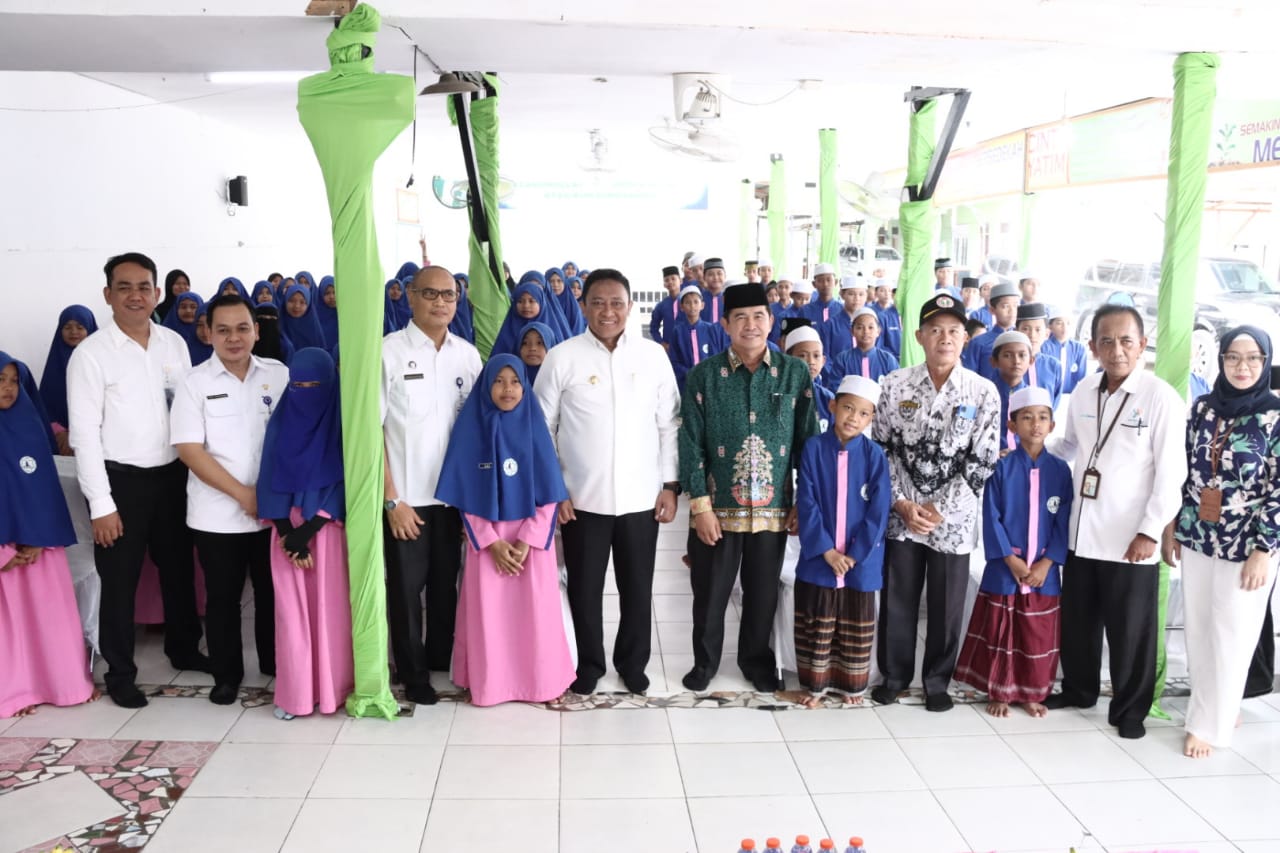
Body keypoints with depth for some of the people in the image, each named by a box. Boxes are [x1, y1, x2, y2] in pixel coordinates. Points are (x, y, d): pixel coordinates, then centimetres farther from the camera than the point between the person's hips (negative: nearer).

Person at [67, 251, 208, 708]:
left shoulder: (175, 344, 4)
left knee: (179, 568, 18)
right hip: (120, 479, -4)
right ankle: (119, 673, 24)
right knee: (119, 580, 7)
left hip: (173, 474, 4)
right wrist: (101, 504, -14)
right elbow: (84, 433, -11)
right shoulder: (91, 353, -10)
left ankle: (184, 648, 38)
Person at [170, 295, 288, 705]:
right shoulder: (194, 383, -3)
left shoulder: (279, 375, 1)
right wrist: (241, 493, -13)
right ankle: (226, 673, 26)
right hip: (217, 514, -1)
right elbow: (189, 449, -8)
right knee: (222, 597, 11)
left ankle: (275, 663, 32)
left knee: (272, 591, 13)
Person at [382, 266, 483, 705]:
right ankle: (413, 673, 24)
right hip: (405, 496, -3)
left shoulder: (468, 354, 4)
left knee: (447, 583, 15)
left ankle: (442, 659, 34)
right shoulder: (388, 351, -8)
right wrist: (391, 499, -11)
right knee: (406, 587, 7)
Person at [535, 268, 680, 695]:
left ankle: (632, 662, 34)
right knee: (585, 588, 12)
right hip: (582, 498, -1)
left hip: (641, 497, 1)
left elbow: (668, 426, 5)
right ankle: (590, 663, 33)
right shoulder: (562, 357, -5)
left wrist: (670, 485, 1)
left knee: (638, 588, 13)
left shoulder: (654, 356, 0)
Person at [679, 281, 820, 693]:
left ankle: (756, 659, 37)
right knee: (710, 591, 11)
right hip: (718, 505, -1)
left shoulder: (795, 373, 0)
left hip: (774, 506, 1)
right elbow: (691, 443, -6)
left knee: (763, 591, 14)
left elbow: (807, 440, 4)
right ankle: (705, 660, 33)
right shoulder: (704, 375, -5)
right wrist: (700, 504, -10)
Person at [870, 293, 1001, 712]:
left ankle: (937, 681, 28)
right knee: (897, 601, 10)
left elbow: (982, 461, -5)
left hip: (953, 520, -1)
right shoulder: (895, 384, -2)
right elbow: (882, 449, 0)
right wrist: (902, 503, -9)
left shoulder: (984, 392, -4)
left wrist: (939, 509, -11)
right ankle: (894, 675, 29)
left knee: (946, 607, 9)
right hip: (901, 514, 1)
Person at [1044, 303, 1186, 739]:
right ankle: (1078, 689, 37)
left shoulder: (1162, 398, -12)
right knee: (1076, 620, 17)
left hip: (1131, 538, -5)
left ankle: (1130, 709, 25)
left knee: (1130, 630, 8)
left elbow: (1171, 474, -12)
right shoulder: (1084, 390, 4)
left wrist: (1150, 531, -16)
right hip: (1082, 531, 5)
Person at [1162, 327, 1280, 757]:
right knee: (1198, 631, 12)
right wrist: (1172, 527, 8)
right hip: (1197, 538, 4)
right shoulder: (1202, 408, 3)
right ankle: (1221, 708, 31)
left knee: (1231, 637, 5)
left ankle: (1211, 723, 19)